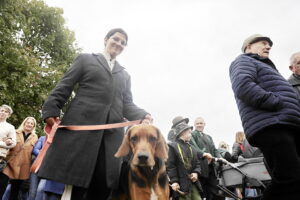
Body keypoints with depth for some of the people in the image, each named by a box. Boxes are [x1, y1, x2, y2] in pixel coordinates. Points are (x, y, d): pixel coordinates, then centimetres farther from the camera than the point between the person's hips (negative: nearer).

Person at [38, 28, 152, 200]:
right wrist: (51, 110, -6)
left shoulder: (125, 75, 26)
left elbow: (127, 104, 15)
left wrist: (142, 116, -6)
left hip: (112, 132, 3)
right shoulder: (86, 59, 17)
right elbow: (64, 87, 9)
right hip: (81, 125, -3)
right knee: (73, 180, -3)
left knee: (103, 185, -2)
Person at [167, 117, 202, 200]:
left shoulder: (191, 148, 16)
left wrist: (196, 173, -2)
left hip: (193, 183, 7)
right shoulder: (172, 146, -8)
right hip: (181, 184, -7)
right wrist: (173, 181, -20)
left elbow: (197, 163, 19)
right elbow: (170, 166, -14)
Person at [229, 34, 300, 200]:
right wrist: (279, 104, -14)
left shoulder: (266, 67, 38)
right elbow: (243, 87, -13)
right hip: (270, 125, -10)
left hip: (286, 124, 10)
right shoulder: (244, 61, 9)